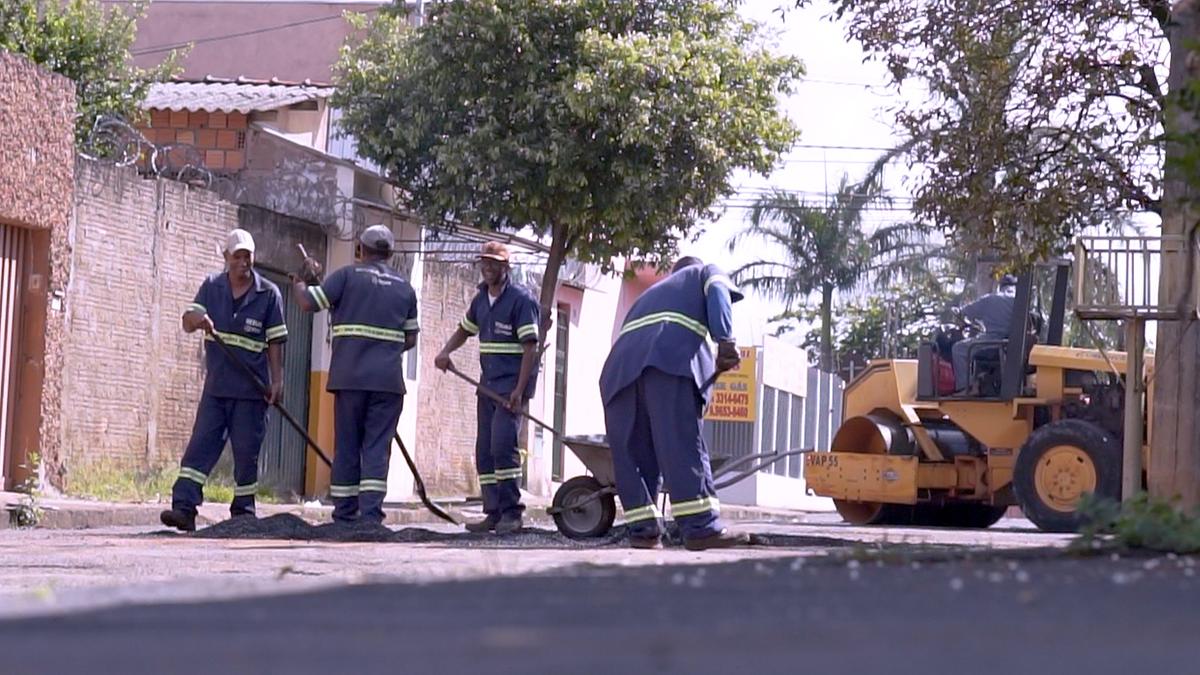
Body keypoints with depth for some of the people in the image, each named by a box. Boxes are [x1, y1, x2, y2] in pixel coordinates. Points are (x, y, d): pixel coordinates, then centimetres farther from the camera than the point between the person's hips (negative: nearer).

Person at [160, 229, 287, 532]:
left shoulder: (268, 293, 1)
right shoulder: (212, 287, 7)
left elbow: (275, 341, 2)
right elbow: (188, 322, -1)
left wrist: (277, 380, -4)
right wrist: (195, 318, -25)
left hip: (251, 389, -2)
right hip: (216, 386, 2)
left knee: (246, 450, 2)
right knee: (201, 445, -7)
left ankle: (243, 510, 13)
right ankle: (184, 507, -14)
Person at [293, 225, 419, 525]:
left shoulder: (348, 275, 1)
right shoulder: (404, 287, 13)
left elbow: (308, 303, -2)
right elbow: (410, 338, 16)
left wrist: (299, 282, 17)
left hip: (350, 376, -2)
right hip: (388, 379, 2)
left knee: (346, 446, 5)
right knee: (377, 447, -2)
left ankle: (344, 514, 7)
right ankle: (371, 513, -13)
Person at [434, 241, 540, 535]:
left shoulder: (521, 300, -9)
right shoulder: (481, 299, 14)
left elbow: (530, 347, -14)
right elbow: (464, 330, 29)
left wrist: (519, 391, -22)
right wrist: (445, 352, 8)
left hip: (512, 385, -8)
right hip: (488, 385, 8)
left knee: (502, 445, -18)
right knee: (484, 451, 5)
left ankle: (511, 512, -15)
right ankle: (494, 512, 9)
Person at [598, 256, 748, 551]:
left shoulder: (650, 294, 43)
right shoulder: (705, 273, 29)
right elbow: (717, 294, 4)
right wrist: (725, 340, -7)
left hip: (622, 362, 5)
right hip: (672, 355, -5)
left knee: (631, 450, 8)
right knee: (683, 443, -13)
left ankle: (642, 528, 1)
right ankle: (701, 527, -20)